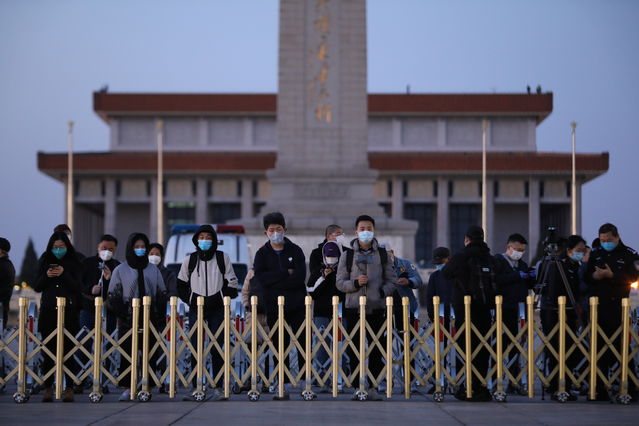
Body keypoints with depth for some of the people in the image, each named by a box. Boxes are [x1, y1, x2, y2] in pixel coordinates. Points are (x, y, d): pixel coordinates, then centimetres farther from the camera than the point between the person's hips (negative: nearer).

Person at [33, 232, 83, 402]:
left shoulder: (73, 264, 5)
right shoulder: (44, 262, 11)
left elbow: (78, 288, -2)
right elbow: (37, 287, 10)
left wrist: (64, 274, -14)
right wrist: (46, 276, -9)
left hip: (68, 313, -2)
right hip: (48, 312, 2)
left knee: (68, 350, -6)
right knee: (48, 350, 0)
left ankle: (69, 388, -3)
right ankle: (48, 387, 5)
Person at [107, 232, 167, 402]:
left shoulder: (153, 270, 13)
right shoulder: (120, 270, 5)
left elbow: (162, 295, 12)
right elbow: (113, 296, 1)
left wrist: (160, 318, 2)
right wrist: (124, 315, -10)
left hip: (150, 319, 2)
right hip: (128, 321, -2)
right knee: (127, 354, -3)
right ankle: (127, 388, 3)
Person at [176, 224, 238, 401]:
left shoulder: (223, 258, 4)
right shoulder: (189, 260, 6)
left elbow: (232, 282, 10)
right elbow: (181, 284, 15)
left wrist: (224, 299, 1)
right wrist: (189, 300, 5)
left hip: (217, 309, -1)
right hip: (196, 309, 1)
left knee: (217, 348, -2)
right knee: (195, 348, -3)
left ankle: (217, 387, 3)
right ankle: (196, 388, -1)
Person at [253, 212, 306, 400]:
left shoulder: (295, 251, 4)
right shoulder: (262, 254, 7)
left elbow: (300, 278, -10)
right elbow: (261, 278, -11)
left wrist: (274, 281, -12)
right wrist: (286, 273, -13)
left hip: (297, 307, -1)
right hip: (275, 308, 1)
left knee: (303, 345, -2)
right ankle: (285, 387, 5)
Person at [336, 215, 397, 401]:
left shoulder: (383, 254, 10)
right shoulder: (348, 255, 8)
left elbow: (392, 280, 10)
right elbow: (340, 282, 6)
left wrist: (383, 292, -9)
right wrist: (355, 283, -12)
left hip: (377, 308, 0)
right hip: (353, 309, 0)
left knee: (376, 350, 0)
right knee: (354, 350, -1)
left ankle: (373, 387, 7)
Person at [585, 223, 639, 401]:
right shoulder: (595, 254, 14)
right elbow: (585, 277, 15)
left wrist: (612, 275, -20)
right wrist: (593, 276, -7)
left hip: (619, 308, -4)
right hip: (598, 309, 5)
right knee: (600, 350, 7)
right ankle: (601, 390, 12)